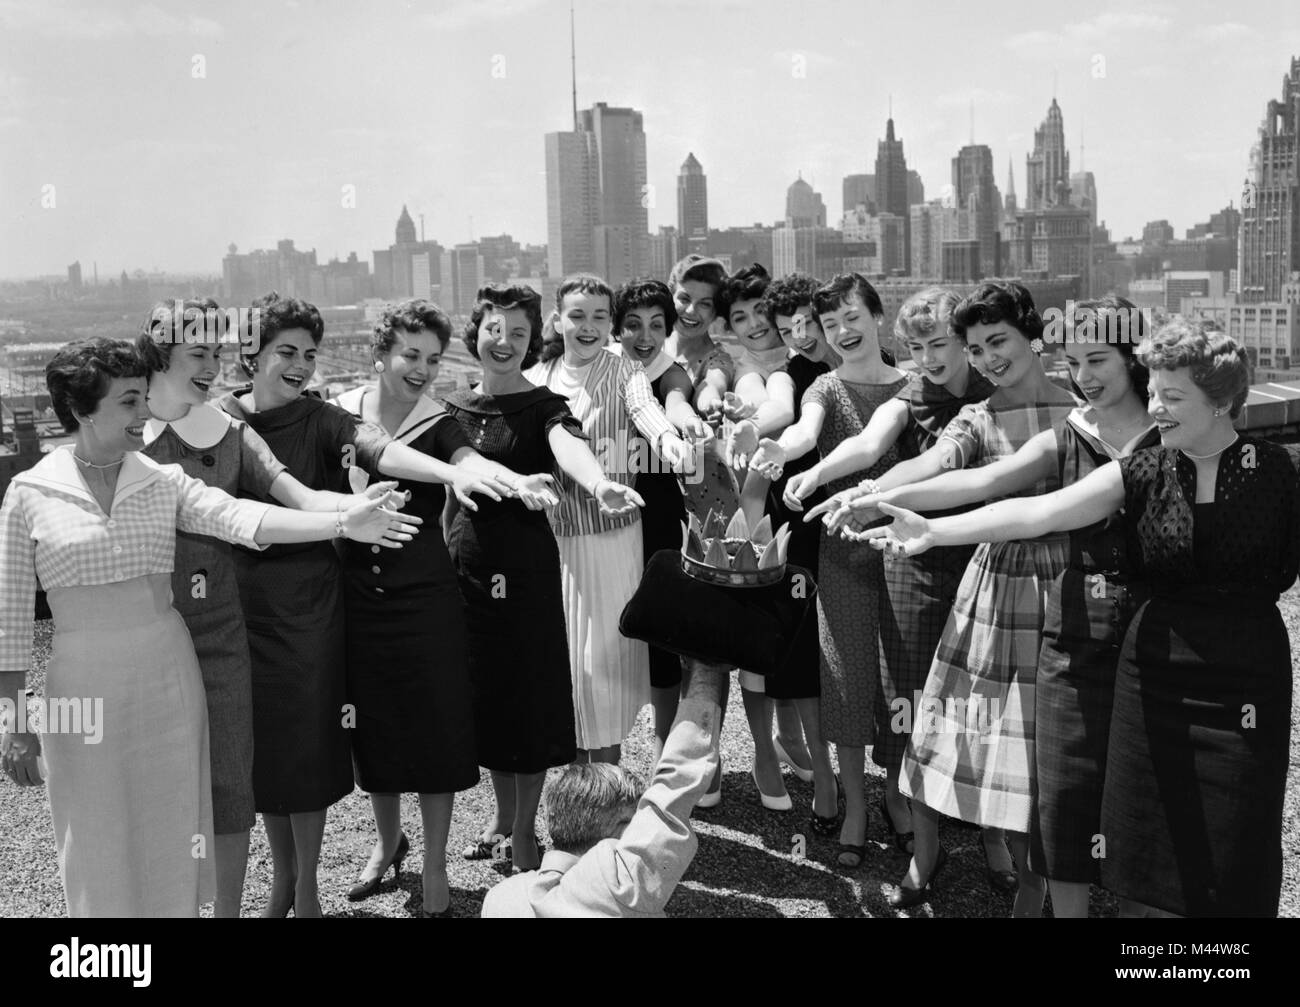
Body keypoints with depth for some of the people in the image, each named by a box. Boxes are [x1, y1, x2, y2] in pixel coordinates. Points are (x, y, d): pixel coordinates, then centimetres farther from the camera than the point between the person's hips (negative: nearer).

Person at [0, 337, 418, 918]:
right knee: (99, 852, 8)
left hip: (168, 679, 2)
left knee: (172, 837, 10)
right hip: (83, 688, -2)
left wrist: (342, 522, -29)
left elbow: (239, 517, -15)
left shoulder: (163, 482, 1)